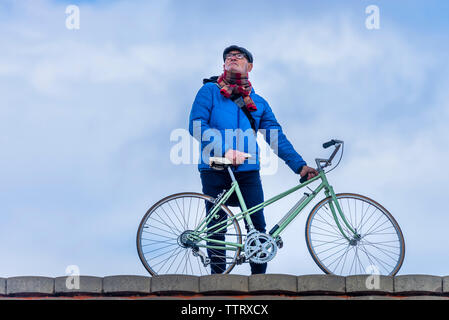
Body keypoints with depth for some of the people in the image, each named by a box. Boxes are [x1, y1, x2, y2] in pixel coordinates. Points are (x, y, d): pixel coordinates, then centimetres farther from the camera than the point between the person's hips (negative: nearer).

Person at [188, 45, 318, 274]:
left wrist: (299, 166, 0)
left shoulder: (258, 103, 15)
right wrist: (225, 150, -20)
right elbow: (196, 125, -7)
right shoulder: (209, 91, 6)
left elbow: (277, 138, 11)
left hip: (247, 171, 2)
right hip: (215, 171, -2)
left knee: (257, 225, -5)